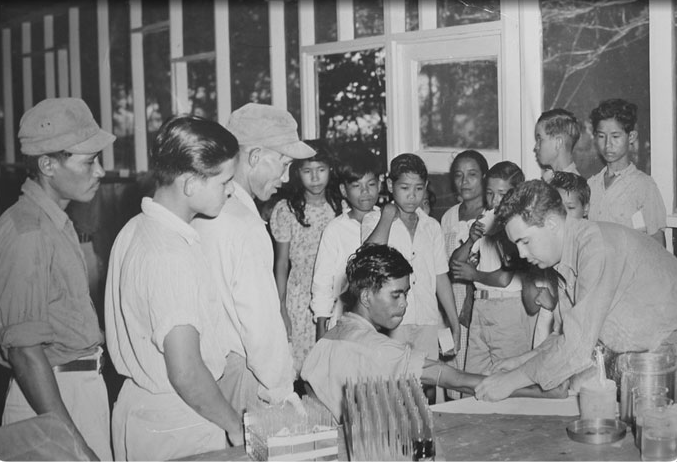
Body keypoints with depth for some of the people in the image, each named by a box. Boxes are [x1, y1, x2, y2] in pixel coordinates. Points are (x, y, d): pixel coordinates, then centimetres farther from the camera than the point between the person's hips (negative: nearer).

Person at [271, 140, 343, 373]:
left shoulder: (339, 207, 3)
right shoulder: (286, 210, -5)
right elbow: (281, 262, 0)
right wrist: (281, 308, -1)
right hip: (301, 301, -2)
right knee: (301, 367, 0)